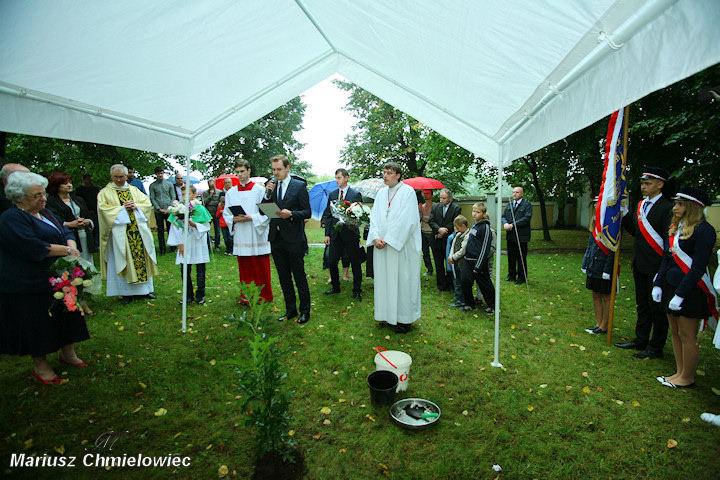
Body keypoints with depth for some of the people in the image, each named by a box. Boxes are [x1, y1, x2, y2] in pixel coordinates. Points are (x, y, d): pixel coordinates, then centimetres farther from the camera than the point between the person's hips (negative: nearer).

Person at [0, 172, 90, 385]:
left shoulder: (44, 213, 12)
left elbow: (66, 232, 11)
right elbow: (34, 248, -25)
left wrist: (71, 245, -11)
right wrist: (67, 250, -16)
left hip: (58, 279, 8)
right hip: (29, 285, -8)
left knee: (66, 317, 14)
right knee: (37, 324, 4)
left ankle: (67, 352, 31)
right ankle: (40, 366, 21)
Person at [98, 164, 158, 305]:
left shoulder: (134, 190, 16)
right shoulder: (105, 192, 6)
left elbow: (148, 203, 9)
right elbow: (103, 208, -7)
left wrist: (136, 206, -9)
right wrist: (123, 208, -13)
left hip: (138, 229, 3)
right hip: (120, 232, -3)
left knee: (142, 257, 4)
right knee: (122, 260, -2)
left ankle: (144, 289, 14)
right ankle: (126, 292, 6)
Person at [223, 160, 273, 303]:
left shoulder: (260, 190, 0)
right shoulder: (230, 192, 12)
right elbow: (226, 213, 12)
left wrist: (252, 218, -17)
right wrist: (234, 219, -9)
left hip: (257, 236, -3)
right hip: (240, 237, 3)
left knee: (261, 268, 1)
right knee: (244, 269, 7)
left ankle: (264, 295, 14)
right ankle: (247, 296, 19)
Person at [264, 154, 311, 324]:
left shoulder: (299, 186, -3)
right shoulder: (271, 186, 9)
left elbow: (307, 212, -5)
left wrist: (291, 214, -22)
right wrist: (267, 193, -9)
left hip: (294, 240, -5)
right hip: (276, 239, 5)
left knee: (299, 276, 3)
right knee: (284, 277, 13)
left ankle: (305, 310, 17)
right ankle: (290, 309, 27)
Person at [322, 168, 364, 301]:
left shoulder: (356, 194, -1)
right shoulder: (332, 195, 11)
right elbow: (327, 215, 11)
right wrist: (327, 234, 5)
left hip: (350, 234, -4)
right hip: (335, 234, 4)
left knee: (355, 263, 3)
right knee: (331, 262, 6)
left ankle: (357, 291, 15)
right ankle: (335, 287, 26)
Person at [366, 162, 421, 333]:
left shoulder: (408, 191, -6)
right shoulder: (381, 193, 12)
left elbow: (406, 220, -14)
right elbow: (374, 216, 8)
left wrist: (388, 239, -16)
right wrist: (376, 237, -9)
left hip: (402, 245, -6)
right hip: (382, 246, 6)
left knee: (402, 279, 0)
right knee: (384, 279, 8)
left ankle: (404, 319, 11)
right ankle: (388, 315, 21)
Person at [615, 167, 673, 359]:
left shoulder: (667, 207, -13)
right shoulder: (640, 205, 11)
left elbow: (668, 240, -15)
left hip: (656, 267, -8)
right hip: (640, 265, 8)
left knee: (657, 307, 4)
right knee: (642, 305, 17)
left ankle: (656, 348, 17)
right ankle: (640, 341, 30)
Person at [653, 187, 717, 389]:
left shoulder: (703, 230, -15)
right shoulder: (675, 226, 9)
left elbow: (698, 267, -19)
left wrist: (680, 295, -20)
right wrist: (658, 284, 6)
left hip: (691, 289, -8)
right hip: (671, 285, 8)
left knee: (687, 336, 4)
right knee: (675, 332, 15)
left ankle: (687, 379, 19)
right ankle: (680, 373, 28)